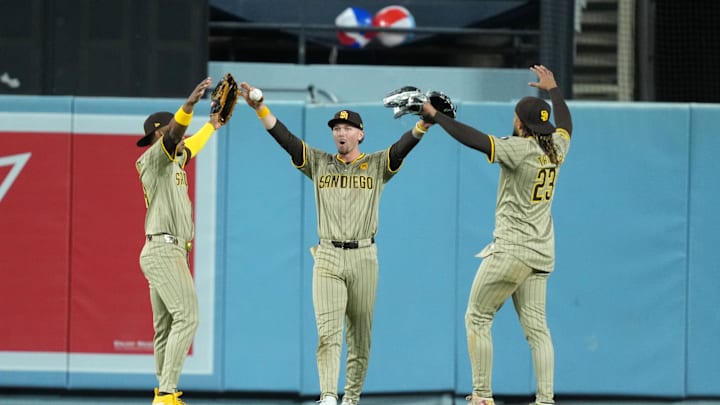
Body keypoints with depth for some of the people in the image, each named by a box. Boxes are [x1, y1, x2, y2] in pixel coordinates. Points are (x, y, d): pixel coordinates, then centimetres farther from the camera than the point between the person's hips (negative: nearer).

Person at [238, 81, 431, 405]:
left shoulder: (377, 165, 7)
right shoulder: (318, 163, 10)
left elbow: (404, 145, -9)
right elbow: (285, 137, 1)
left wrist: (424, 122, -28)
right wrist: (259, 108, -13)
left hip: (363, 257, 0)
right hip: (327, 257, 0)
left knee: (360, 337, 6)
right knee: (327, 332, -13)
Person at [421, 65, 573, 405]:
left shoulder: (519, 150, -16)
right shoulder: (556, 149, 6)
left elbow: (473, 139, -22)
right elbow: (565, 124, 29)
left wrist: (436, 116, -12)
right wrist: (553, 90, 43)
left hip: (511, 250, -8)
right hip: (542, 254, 8)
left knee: (477, 318, 2)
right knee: (536, 327, 5)